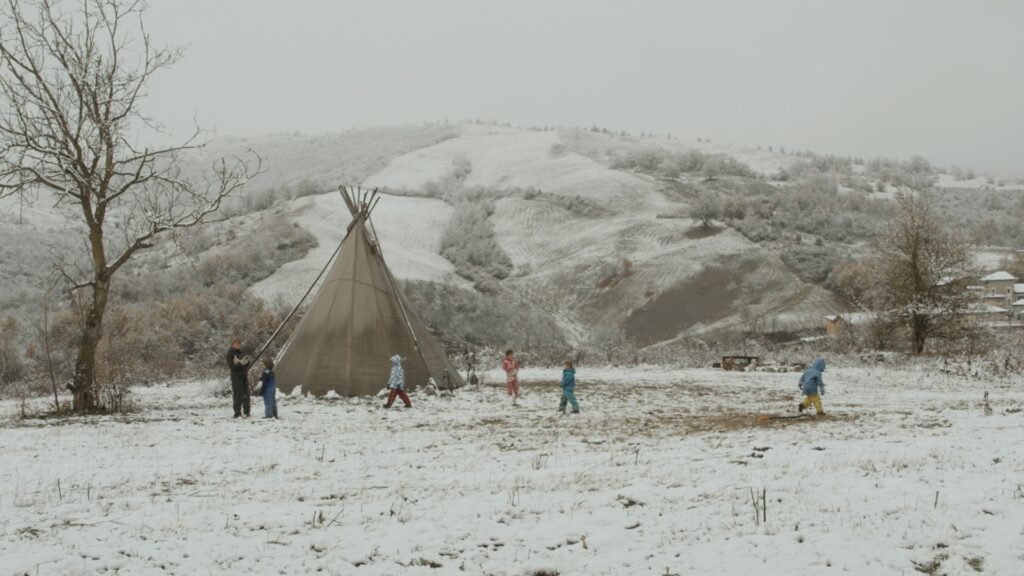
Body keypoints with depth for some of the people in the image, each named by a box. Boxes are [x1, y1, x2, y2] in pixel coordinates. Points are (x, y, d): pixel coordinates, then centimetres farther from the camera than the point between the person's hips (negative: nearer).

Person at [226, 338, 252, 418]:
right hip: (236, 376, -7)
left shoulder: (240, 352, 14)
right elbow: (232, 366, -15)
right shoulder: (230, 354, -7)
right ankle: (237, 413, -3)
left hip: (244, 375, 7)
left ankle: (246, 412, 15)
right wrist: (241, 363, -26)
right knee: (238, 395, -7)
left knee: (246, 394, 8)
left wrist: (248, 362, -4)